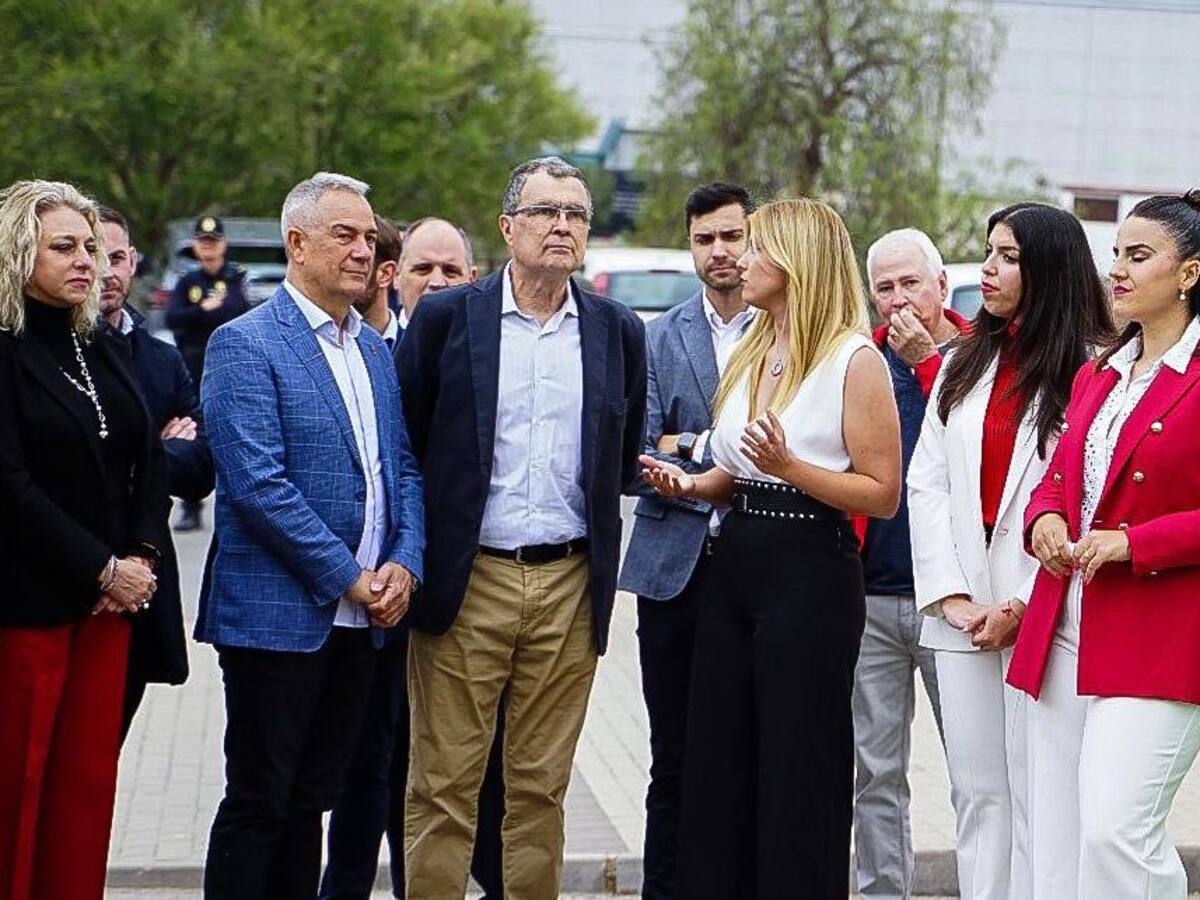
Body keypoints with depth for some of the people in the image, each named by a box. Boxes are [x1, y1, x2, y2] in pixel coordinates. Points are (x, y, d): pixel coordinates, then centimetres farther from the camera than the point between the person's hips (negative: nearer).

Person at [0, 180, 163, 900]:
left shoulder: (101, 348, 13)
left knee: (90, 779, 7)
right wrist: (103, 569, -12)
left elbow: (147, 459, 13)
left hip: (110, 595, 6)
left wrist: (141, 556, -2)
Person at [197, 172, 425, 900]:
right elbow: (258, 484, -17)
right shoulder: (245, 344, -9)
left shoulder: (376, 349, 15)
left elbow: (403, 467, 15)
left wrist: (405, 564, -2)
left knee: (310, 800, 12)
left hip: (361, 620, 7)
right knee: (258, 805, -1)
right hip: (279, 614, -7)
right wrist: (349, 577, -15)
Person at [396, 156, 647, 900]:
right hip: (467, 581, -2)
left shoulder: (618, 331, 7)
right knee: (445, 782, 2)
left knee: (542, 784, 9)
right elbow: (403, 443, 4)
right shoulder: (445, 318, 0)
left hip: (570, 586, 2)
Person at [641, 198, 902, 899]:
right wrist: (690, 484, 5)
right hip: (734, 570, 8)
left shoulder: (855, 360, -9)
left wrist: (789, 466, -22)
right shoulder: (753, 353, 15)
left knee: (797, 776, -1)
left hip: (812, 577, -8)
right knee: (718, 768, 9)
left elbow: (882, 494, -11)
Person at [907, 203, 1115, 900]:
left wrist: (1022, 607, -13)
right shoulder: (965, 364, 14)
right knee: (977, 791, 10)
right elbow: (926, 483, 10)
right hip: (964, 610, 6)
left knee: (1036, 796, -3)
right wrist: (951, 595, -2)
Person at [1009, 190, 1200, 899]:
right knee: (1056, 842, 6)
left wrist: (1133, 542, -16)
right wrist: (1045, 518, 4)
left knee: (1115, 831, -16)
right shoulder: (1095, 376, 17)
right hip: (1063, 635, 7)